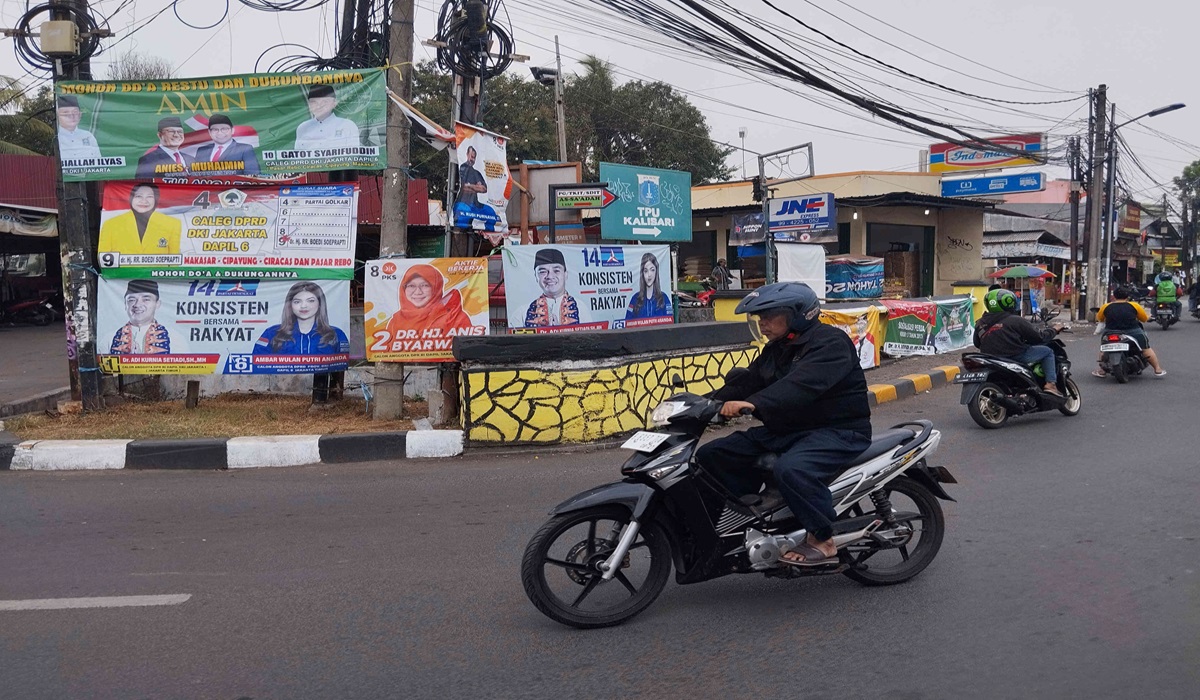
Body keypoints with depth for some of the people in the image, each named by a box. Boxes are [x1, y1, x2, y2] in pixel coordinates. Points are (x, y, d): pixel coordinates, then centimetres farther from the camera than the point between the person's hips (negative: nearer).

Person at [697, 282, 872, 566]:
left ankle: (823, 541, -20)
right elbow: (746, 382, 8)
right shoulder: (775, 350, 14)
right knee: (711, 455, -2)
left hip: (838, 431, -9)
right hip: (784, 430, 9)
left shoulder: (830, 343, -16)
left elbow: (801, 384, -33)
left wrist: (753, 403, -46)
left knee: (790, 468, -39)